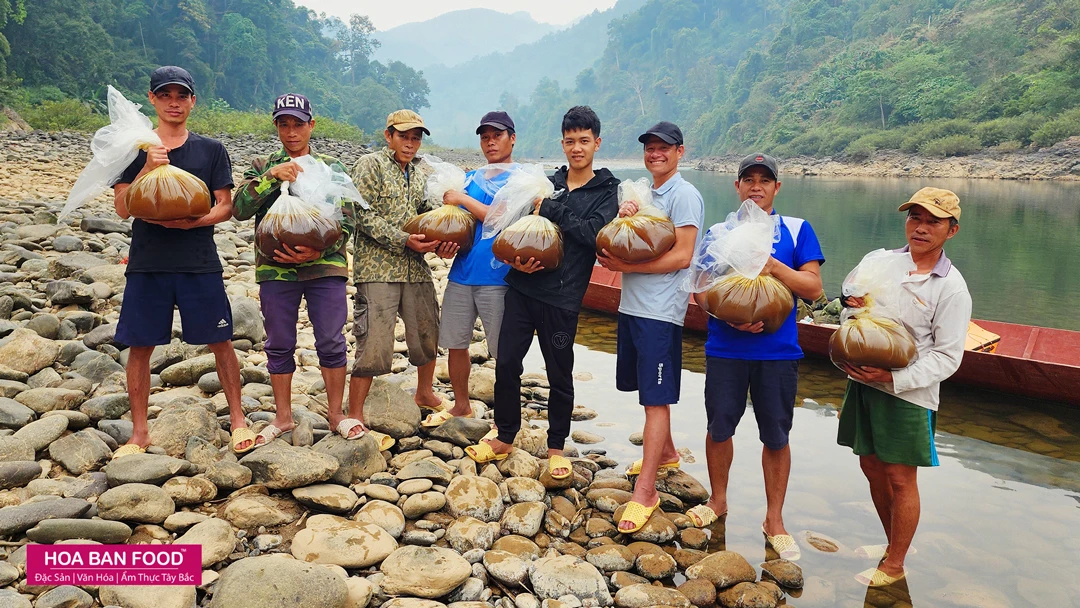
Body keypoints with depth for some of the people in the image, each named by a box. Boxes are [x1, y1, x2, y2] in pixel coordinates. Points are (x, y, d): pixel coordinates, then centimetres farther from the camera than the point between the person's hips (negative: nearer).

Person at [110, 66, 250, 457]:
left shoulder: (211, 150, 6)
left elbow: (225, 207, 3)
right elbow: (123, 208, -2)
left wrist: (192, 221, -16)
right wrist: (148, 168, -15)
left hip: (200, 263, 0)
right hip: (147, 263, 1)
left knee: (221, 342, 2)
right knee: (140, 346, 4)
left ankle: (237, 420, 18)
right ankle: (139, 433, 18)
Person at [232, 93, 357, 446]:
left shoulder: (332, 168, 8)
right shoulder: (262, 167, 10)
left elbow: (346, 223, 2)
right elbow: (239, 209, -6)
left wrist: (319, 251, -15)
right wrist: (272, 175, -17)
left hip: (325, 267, -1)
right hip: (275, 268, 1)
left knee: (331, 342, 0)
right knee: (279, 346, 8)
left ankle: (335, 413, 16)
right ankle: (283, 417, 22)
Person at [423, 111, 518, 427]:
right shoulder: (469, 178, 18)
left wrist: (464, 199, -11)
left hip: (497, 277, -6)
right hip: (461, 273, 6)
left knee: (503, 352, 0)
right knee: (455, 343, 13)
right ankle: (461, 405, 32)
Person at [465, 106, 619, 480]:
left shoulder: (607, 192, 2)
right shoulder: (546, 183, 13)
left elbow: (595, 234, -15)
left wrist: (551, 209, -16)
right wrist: (516, 259, -5)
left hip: (562, 297, -3)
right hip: (522, 287, 4)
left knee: (560, 375, 7)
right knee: (506, 363, 6)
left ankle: (556, 447, 25)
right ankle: (504, 437, 24)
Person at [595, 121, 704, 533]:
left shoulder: (684, 195, -9)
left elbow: (681, 256, -16)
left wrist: (625, 266, -16)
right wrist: (622, 217, -8)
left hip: (660, 312, -8)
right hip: (631, 305, 8)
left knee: (656, 399, -6)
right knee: (649, 389, 19)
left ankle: (645, 491, -3)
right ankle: (665, 453, 39)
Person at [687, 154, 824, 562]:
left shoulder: (797, 230, 4)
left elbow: (813, 287, -3)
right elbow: (701, 290, 4)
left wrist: (772, 265, -17)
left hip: (778, 351, -1)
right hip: (725, 348, 1)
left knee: (776, 435, 6)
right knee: (719, 426, 9)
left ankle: (774, 520, 23)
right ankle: (718, 501, 32)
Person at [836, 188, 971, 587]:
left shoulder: (951, 288, -10)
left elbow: (947, 357, -11)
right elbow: (851, 301, 17)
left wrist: (894, 378, -22)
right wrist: (853, 306, -9)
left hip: (907, 393, -5)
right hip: (862, 383, 5)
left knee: (901, 478, 5)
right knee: (872, 466, 16)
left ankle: (895, 565, 22)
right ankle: (892, 543, 37)